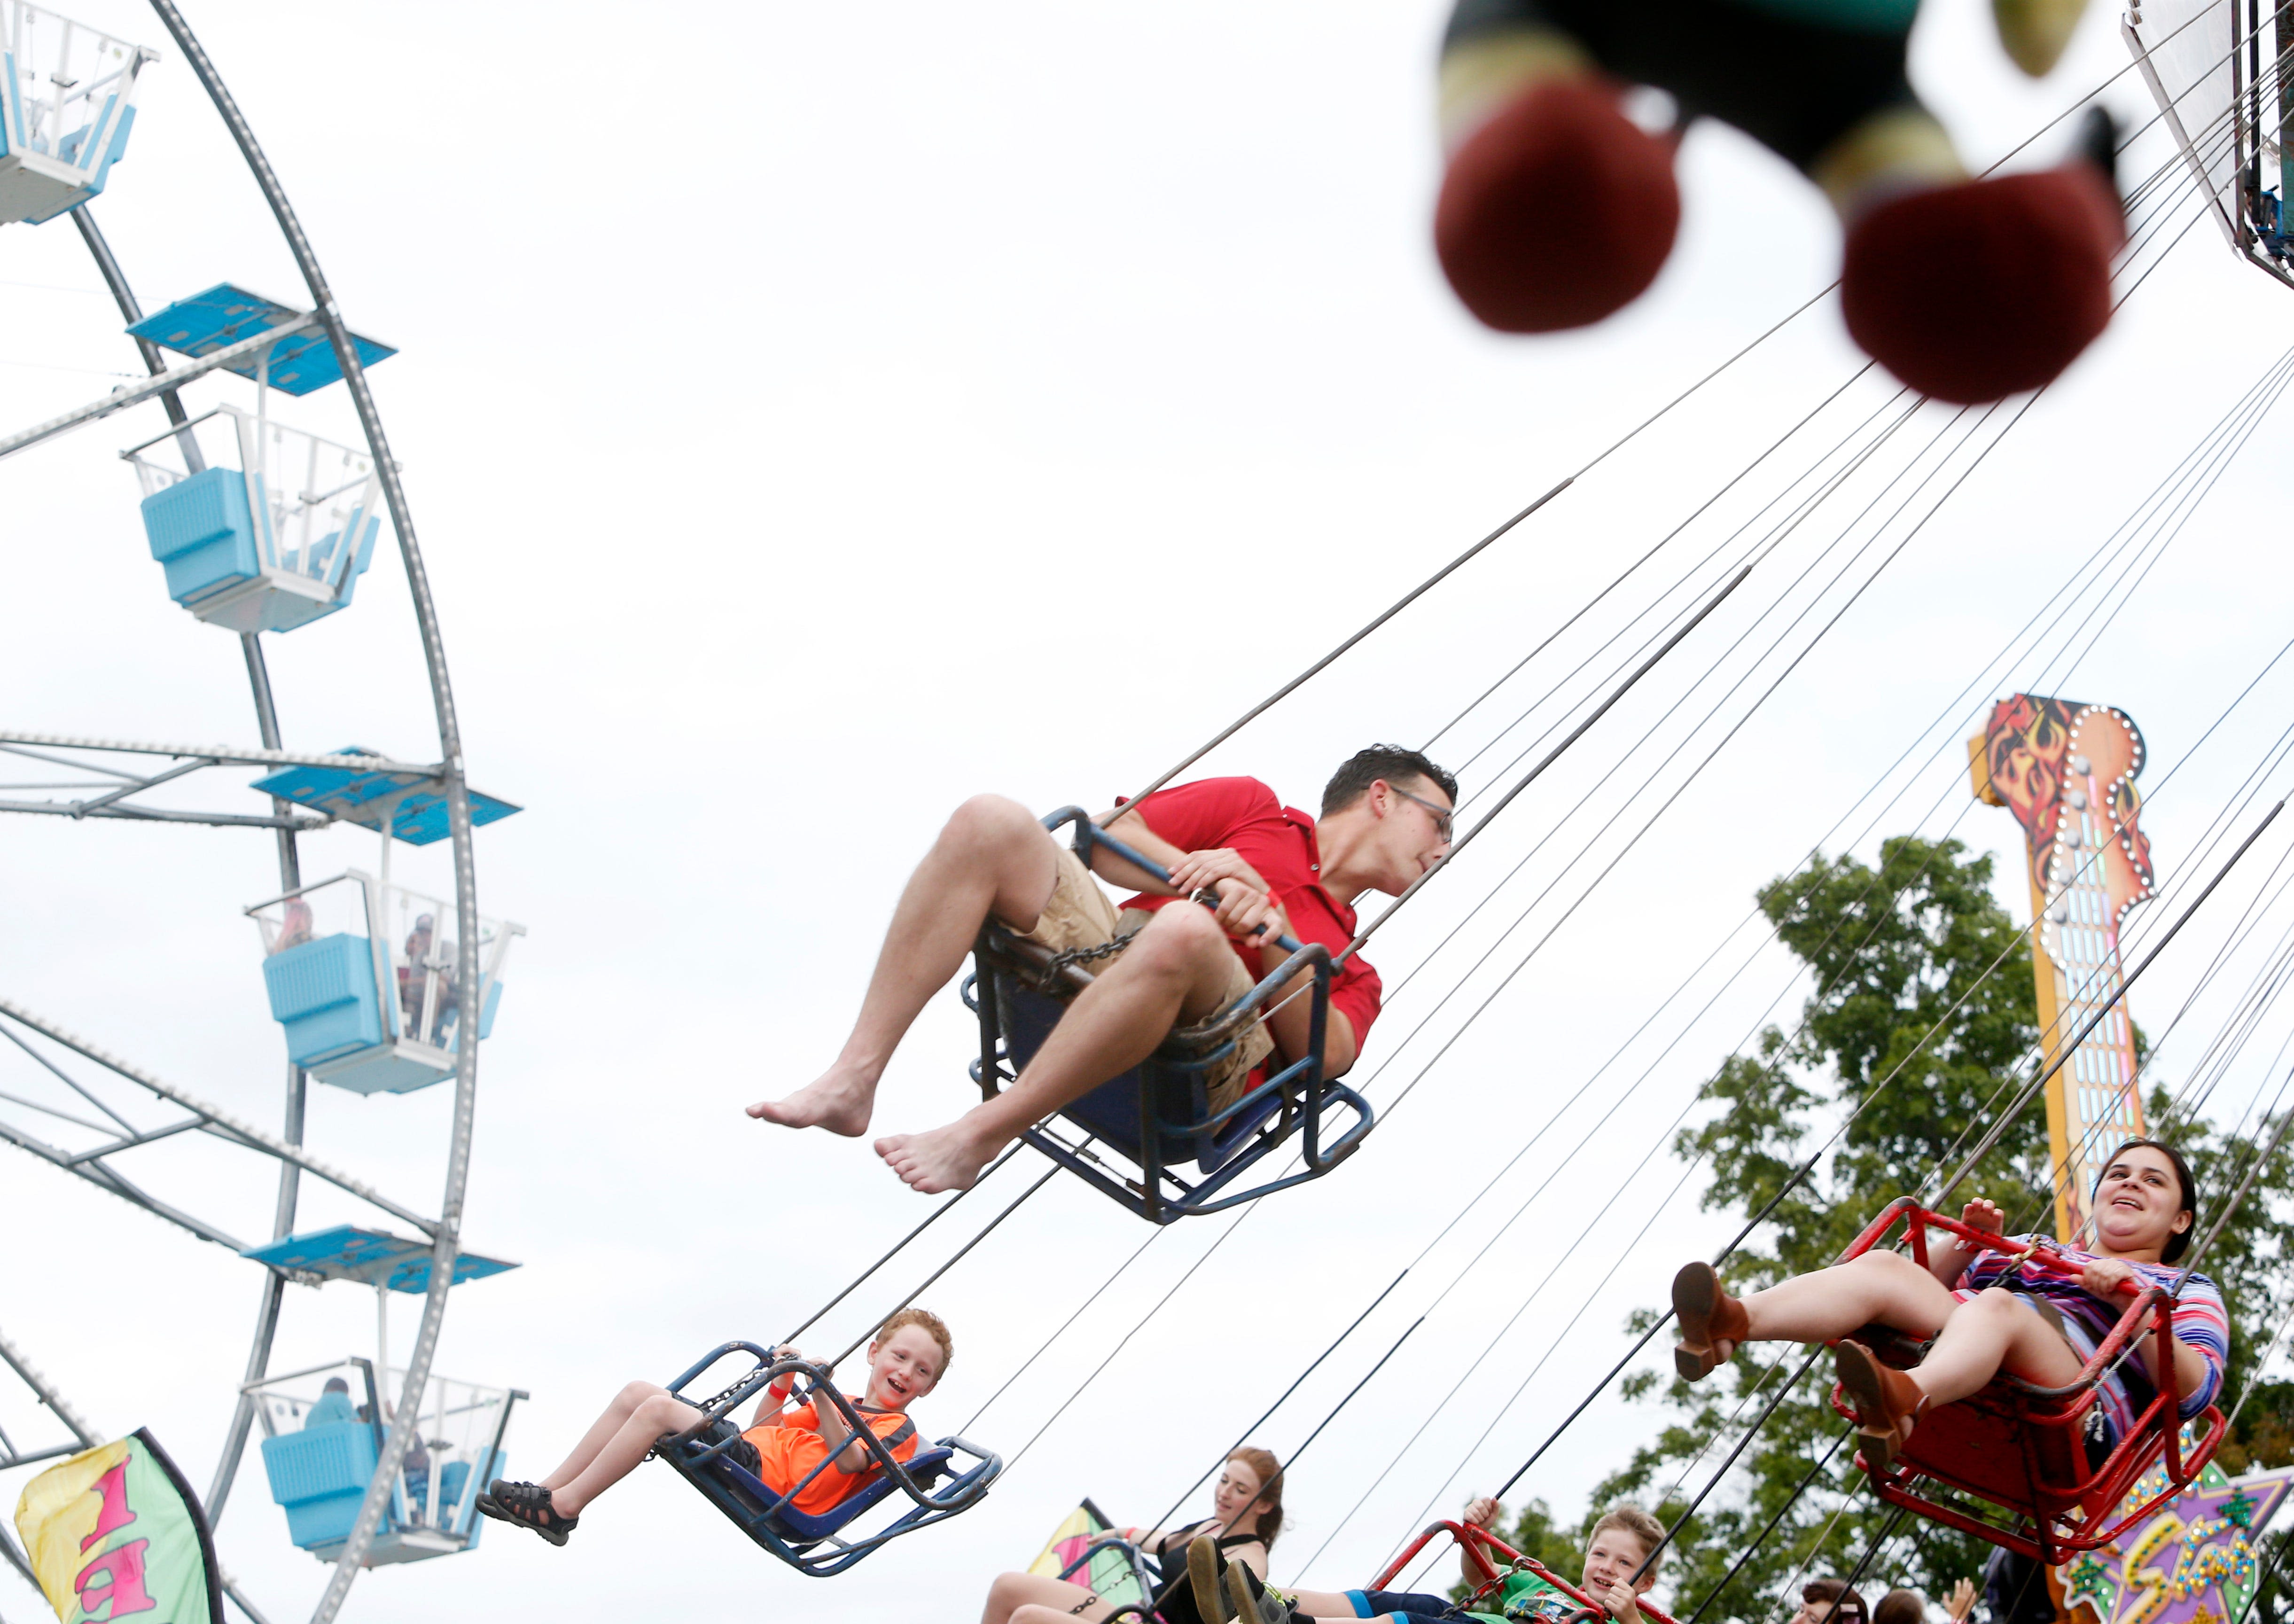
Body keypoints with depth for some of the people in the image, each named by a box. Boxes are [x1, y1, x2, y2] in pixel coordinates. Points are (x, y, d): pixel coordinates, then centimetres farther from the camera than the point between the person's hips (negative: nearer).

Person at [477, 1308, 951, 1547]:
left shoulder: (898, 1430, 3)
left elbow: (850, 1460, -18)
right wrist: (782, 1384, 16)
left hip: (764, 1480, -9)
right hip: (745, 1443, 9)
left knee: (658, 1408, -21)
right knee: (638, 1392, 2)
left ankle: (565, 1507, -15)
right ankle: (550, 1491, -1)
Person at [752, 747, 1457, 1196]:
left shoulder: (1351, 970, 30)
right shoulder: (1253, 808, 32)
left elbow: (1327, 1055, 6)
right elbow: (1107, 835, 20)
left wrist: (1273, 932, -6)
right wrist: (1196, 871, 3)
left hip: (1195, 1067, -2)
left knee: (1184, 931, -39)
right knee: (990, 822, -24)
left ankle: (980, 1135, -35)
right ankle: (854, 1080, -30)